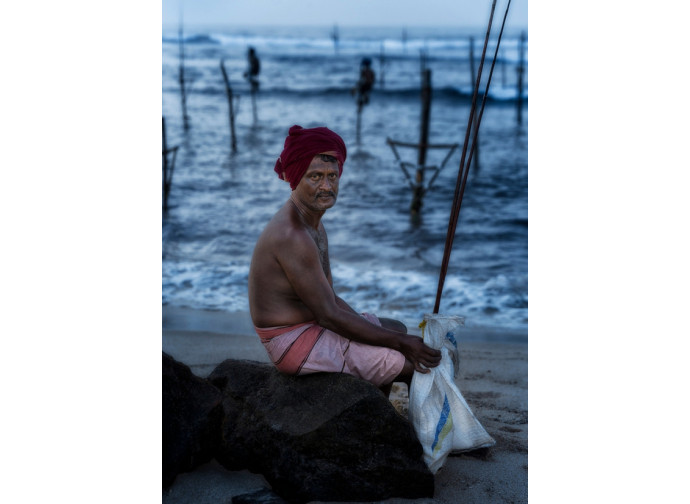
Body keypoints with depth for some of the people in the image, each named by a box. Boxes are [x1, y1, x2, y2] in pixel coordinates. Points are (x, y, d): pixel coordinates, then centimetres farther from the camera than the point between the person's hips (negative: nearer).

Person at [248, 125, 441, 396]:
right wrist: (401, 344, -19)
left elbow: (328, 298, 10)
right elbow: (329, 316, -25)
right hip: (296, 343, -10)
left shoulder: (311, 222, 6)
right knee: (419, 366, -9)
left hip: (309, 323, 10)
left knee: (397, 328, 26)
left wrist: (396, 337, 3)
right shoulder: (292, 236, -27)